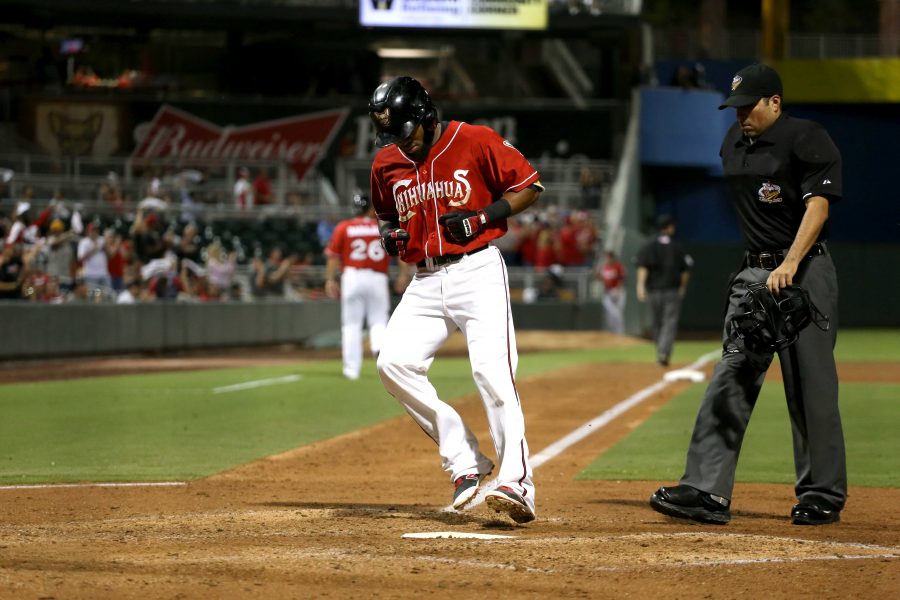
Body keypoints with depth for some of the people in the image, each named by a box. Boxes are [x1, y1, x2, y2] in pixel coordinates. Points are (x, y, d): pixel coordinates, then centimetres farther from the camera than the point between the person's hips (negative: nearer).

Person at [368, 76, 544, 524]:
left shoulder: (475, 142, -8)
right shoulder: (387, 164, 8)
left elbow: (529, 188, -2)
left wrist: (482, 217, -15)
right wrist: (390, 237, 1)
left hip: (478, 272, -5)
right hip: (426, 281, 6)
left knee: (492, 372, -18)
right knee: (394, 364, -11)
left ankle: (517, 483, -19)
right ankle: (465, 463, -2)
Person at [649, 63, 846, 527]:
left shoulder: (807, 139, -10)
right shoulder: (734, 143, 14)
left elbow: (817, 206, -20)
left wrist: (790, 264, -32)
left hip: (805, 272, -7)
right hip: (754, 273, 7)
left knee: (810, 385, -3)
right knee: (731, 379, -3)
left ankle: (823, 495, 8)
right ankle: (706, 492, -7)